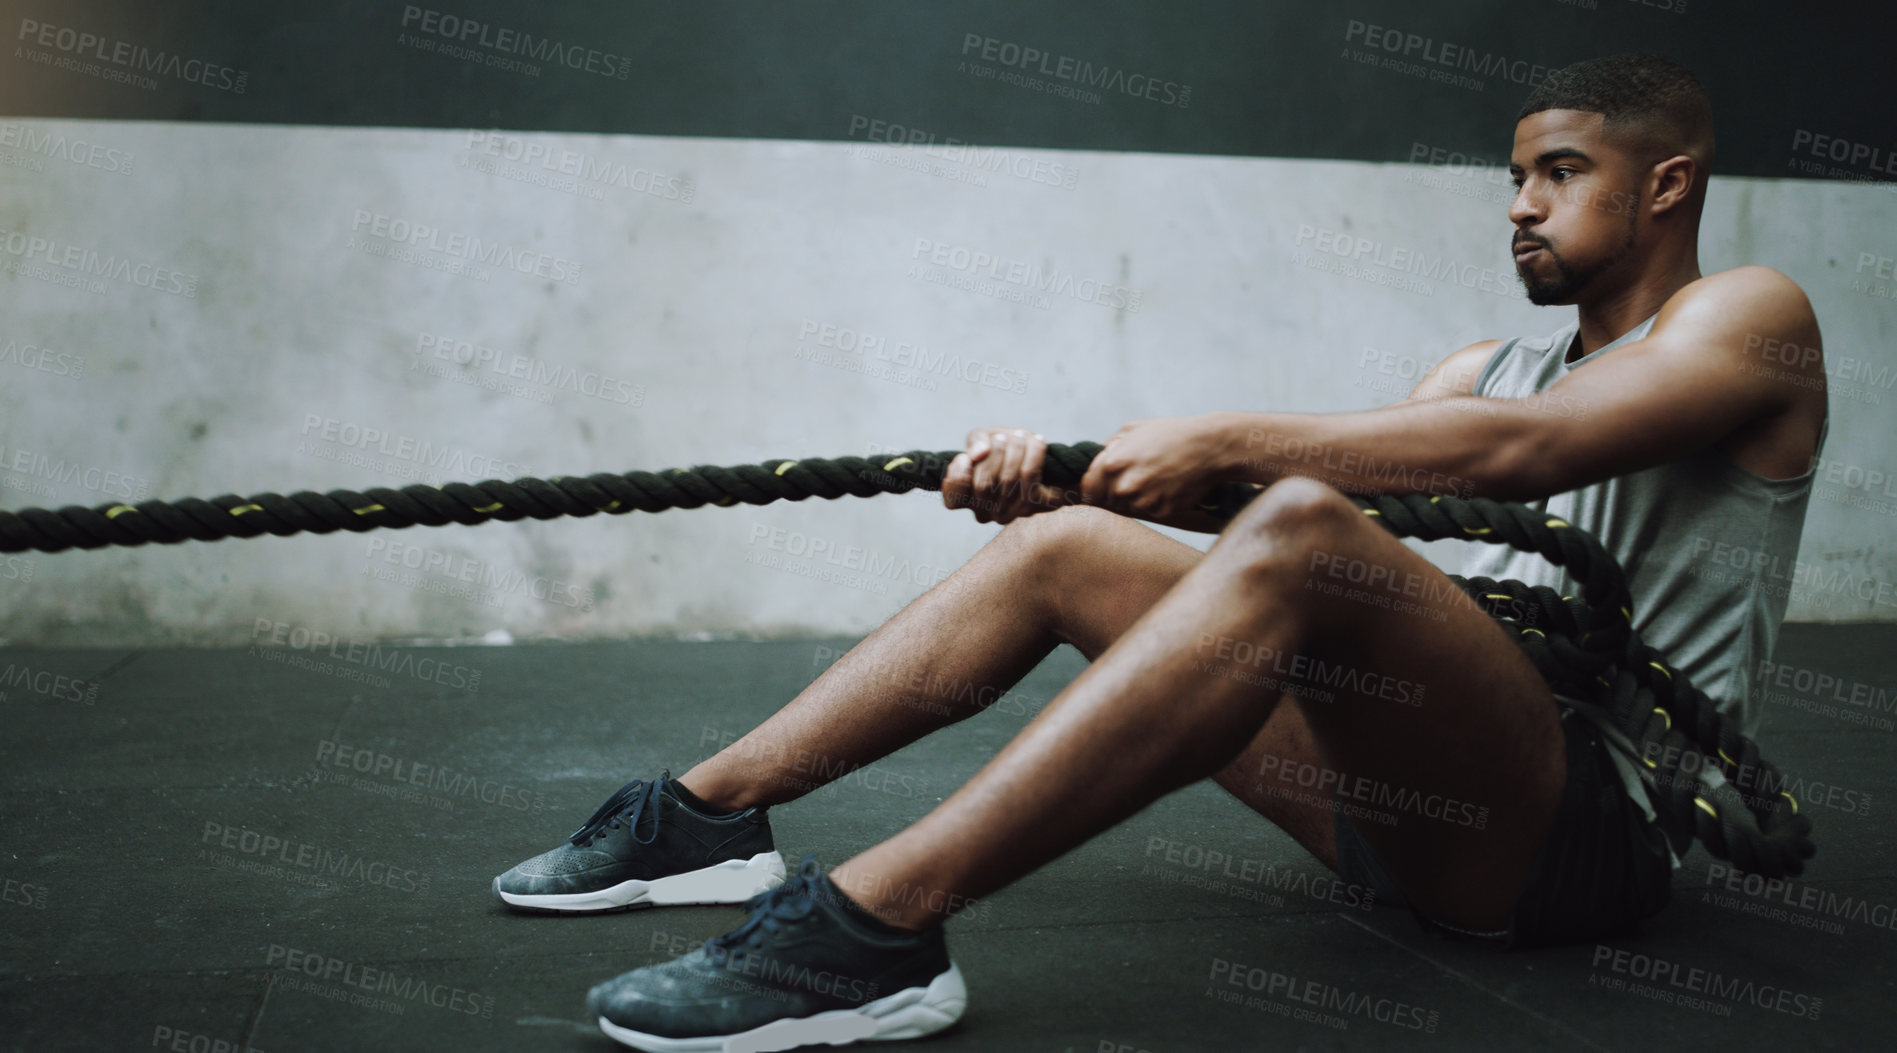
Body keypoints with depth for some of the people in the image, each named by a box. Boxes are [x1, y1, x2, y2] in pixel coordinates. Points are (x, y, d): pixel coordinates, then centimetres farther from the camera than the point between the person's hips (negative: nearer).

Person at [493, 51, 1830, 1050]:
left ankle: (873, 928, -40)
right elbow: (1335, 464, 7)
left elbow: (1523, 453, -18)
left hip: (1602, 814, -7)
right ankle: (711, 812, -3)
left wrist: (1228, 442, -23)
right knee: (1064, 545, -1)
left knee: (1296, 539, -35)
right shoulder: (1495, 362, 23)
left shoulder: (1749, 319, 2)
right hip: (1416, 790, 7)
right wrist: (1063, 468, -8)